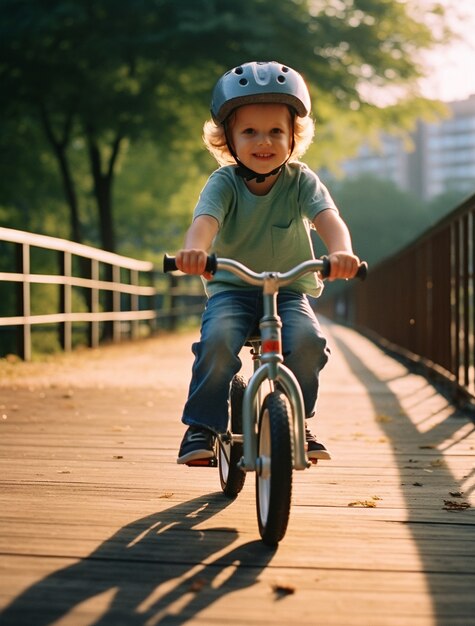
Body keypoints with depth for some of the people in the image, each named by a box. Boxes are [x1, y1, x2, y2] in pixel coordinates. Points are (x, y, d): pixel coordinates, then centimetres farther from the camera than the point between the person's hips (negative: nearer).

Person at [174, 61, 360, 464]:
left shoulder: (301, 180, -6)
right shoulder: (224, 183, -8)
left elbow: (328, 218, -24)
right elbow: (205, 219, -29)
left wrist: (340, 251, -48)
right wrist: (194, 250, -54)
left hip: (290, 290, 1)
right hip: (231, 288, -1)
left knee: (307, 340, -28)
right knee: (218, 339, -30)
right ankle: (202, 426, -12)